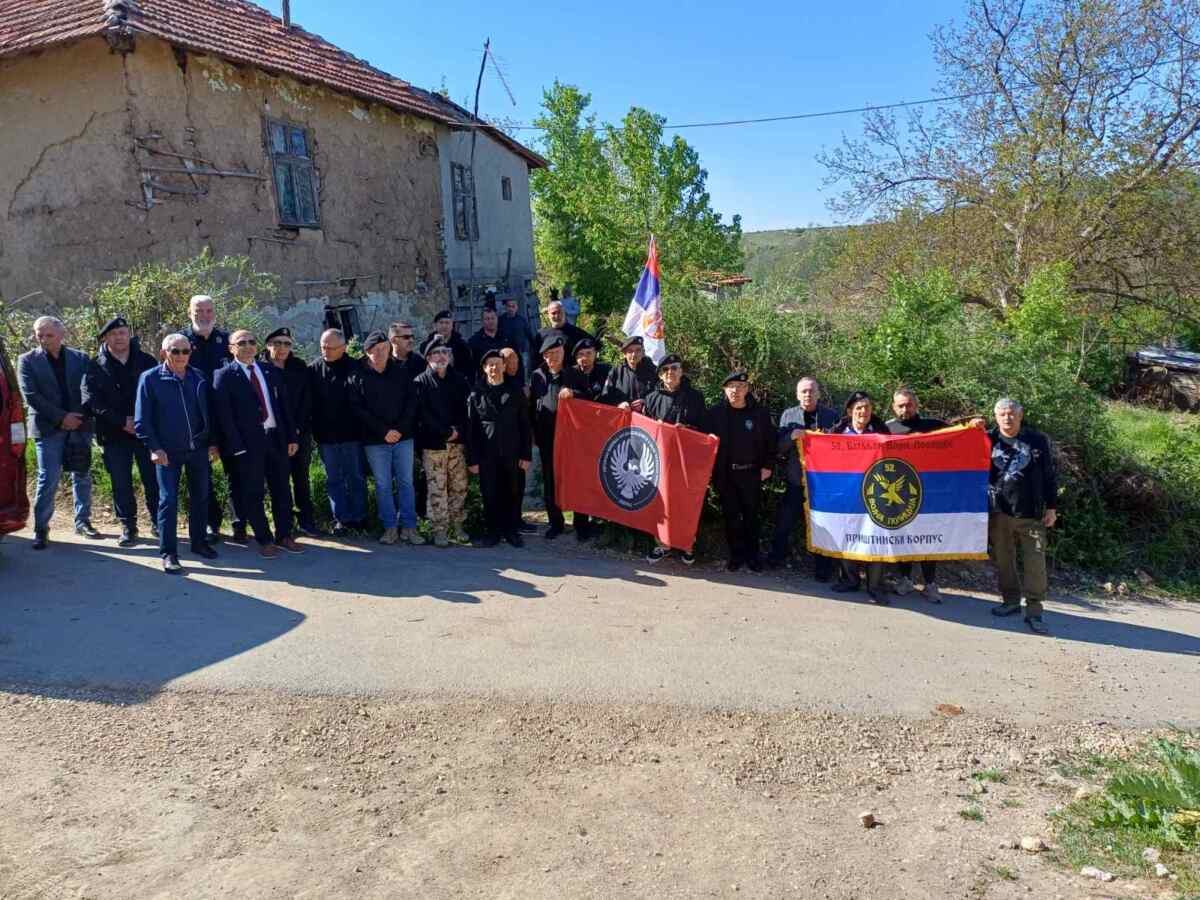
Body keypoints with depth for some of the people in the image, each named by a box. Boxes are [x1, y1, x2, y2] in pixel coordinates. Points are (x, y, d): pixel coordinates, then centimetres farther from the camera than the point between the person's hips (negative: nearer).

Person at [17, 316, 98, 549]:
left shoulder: (80, 359, 8)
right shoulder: (27, 361, 3)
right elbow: (31, 396, -5)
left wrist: (79, 417, -10)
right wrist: (61, 417, -12)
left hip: (79, 425, 2)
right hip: (48, 428, -2)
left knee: (82, 476, 9)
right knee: (48, 480, -4)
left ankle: (83, 521, 21)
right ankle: (40, 528, 5)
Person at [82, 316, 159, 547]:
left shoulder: (146, 361, 5)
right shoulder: (96, 368, 3)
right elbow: (92, 401, -5)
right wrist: (122, 422, -13)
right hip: (114, 435, 0)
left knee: (153, 479, 3)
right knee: (121, 483, 5)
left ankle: (158, 523, 15)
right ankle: (128, 527, 15)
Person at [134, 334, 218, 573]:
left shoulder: (199, 378, 6)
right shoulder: (150, 378, -4)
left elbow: (209, 412, 11)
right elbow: (142, 418, -5)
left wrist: (212, 443, 5)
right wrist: (154, 448, -12)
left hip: (199, 448, 4)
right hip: (167, 452, -3)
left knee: (201, 497, 12)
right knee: (168, 500, -2)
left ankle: (199, 542, 27)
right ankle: (168, 553, 3)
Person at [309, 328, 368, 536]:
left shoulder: (355, 368, -6)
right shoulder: (314, 370, 1)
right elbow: (308, 402, 4)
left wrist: (363, 427, -5)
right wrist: (315, 431, 0)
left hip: (352, 433, -2)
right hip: (326, 434, 2)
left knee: (356, 477, 8)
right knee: (333, 480, 9)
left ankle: (358, 517, 20)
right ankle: (342, 519, 18)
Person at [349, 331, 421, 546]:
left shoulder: (400, 372, 5)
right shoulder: (359, 376, -1)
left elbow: (412, 400, 3)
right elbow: (358, 408, -6)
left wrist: (400, 428, -9)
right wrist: (383, 431, -13)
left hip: (403, 437, 2)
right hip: (375, 440, -2)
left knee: (406, 482, 4)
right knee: (383, 485, 4)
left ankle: (409, 527, 10)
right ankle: (390, 528, 12)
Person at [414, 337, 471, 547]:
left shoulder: (459, 380, 12)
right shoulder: (421, 383, 1)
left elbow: (466, 409, 7)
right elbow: (423, 414, -8)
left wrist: (458, 430, -10)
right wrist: (446, 432, -13)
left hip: (458, 443, 3)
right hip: (433, 444, -3)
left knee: (459, 487, 5)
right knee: (437, 489, -2)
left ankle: (457, 526, 17)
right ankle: (440, 530, 5)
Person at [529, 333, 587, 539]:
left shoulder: (574, 374, 2)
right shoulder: (538, 376, 9)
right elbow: (532, 405, 14)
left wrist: (573, 394, -16)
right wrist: (535, 432, 9)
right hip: (547, 439, 3)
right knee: (549, 481, 8)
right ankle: (555, 522, 20)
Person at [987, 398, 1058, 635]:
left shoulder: (1038, 441, 4)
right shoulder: (989, 440, 5)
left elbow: (1050, 476, 7)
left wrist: (1051, 507, 3)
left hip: (1031, 514, -2)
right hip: (998, 513, 2)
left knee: (1035, 562, -3)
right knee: (1003, 559, 10)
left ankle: (1034, 612, 4)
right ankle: (1011, 600, 26)